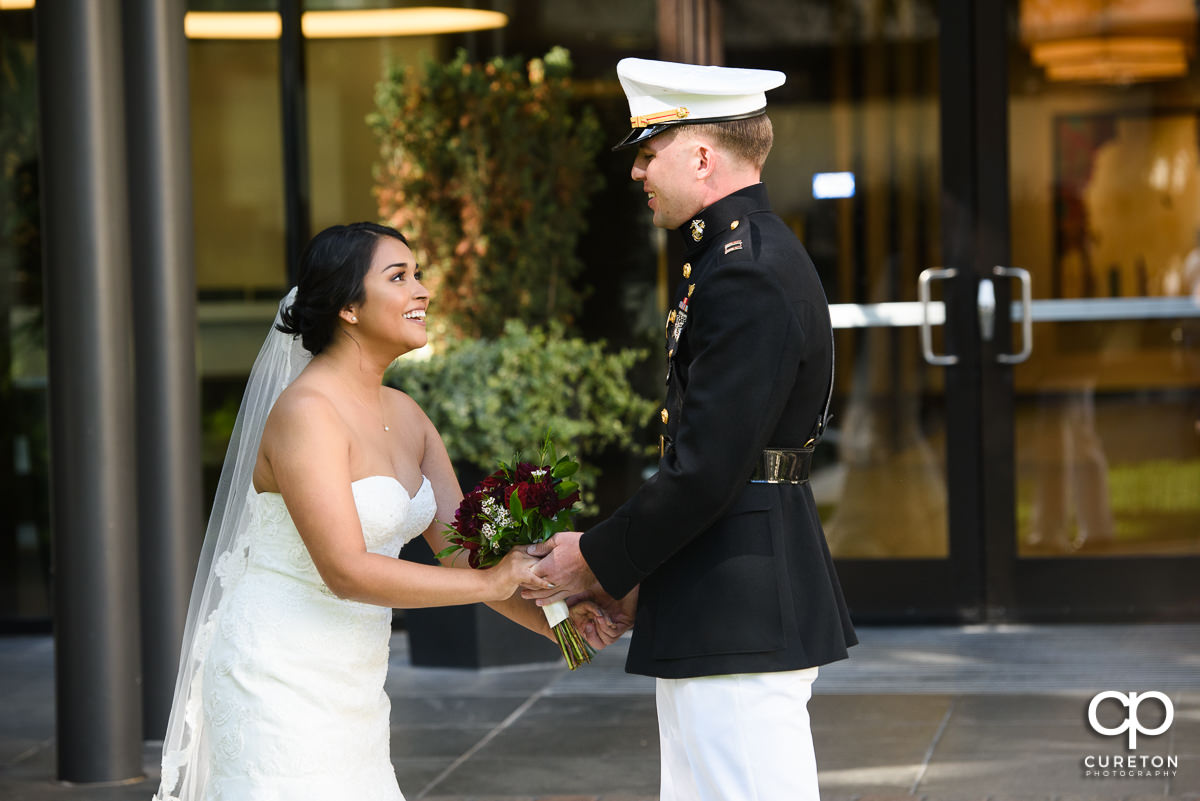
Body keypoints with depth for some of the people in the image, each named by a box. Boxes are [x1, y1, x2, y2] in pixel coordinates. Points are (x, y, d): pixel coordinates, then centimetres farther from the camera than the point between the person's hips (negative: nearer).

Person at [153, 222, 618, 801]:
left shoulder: (404, 416, 10)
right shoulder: (306, 412, -17)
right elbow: (346, 570, -23)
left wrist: (556, 620, -9)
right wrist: (490, 582, -20)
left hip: (351, 686, 8)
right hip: (281, 682, -8)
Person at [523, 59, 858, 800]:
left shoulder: (749, 278, -18)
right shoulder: (749, 253, 16)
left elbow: (706, 470, -22)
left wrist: (599, 561, -9)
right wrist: (639, 571, 13)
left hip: (739, 619, -11)